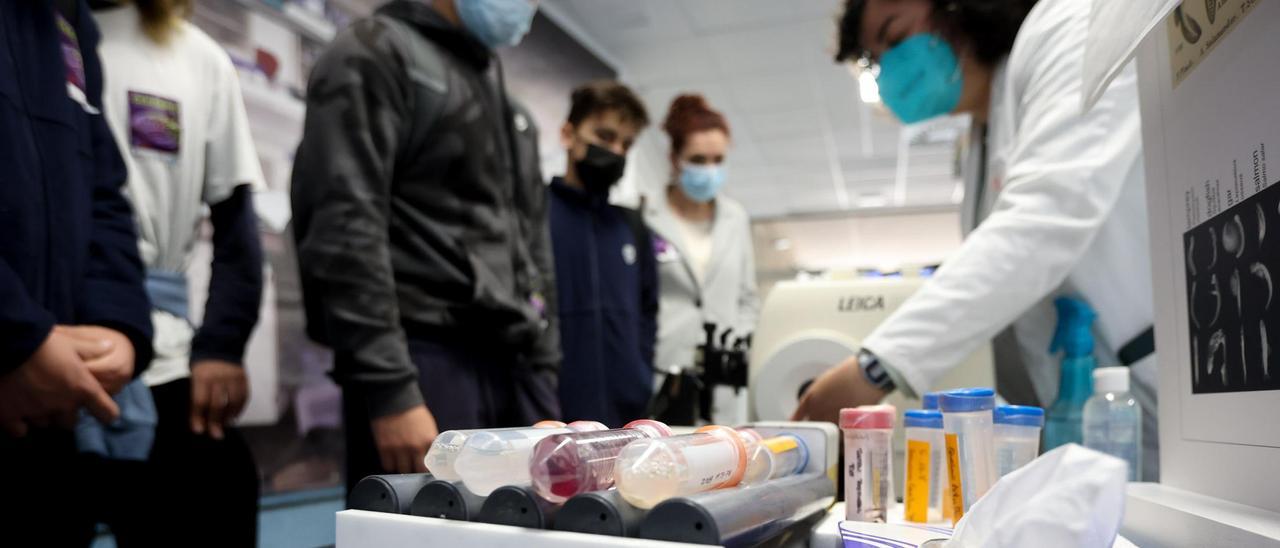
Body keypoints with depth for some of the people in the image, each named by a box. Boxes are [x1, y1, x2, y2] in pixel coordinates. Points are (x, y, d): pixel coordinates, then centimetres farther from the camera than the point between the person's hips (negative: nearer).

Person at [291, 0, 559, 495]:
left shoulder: (508, 104, 23)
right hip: (424, 368, -7)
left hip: (514, 371, 7)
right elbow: (343, 231, -13)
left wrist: (544, 390, 14)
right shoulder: (372, 55, 0)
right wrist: (390, 391, -19)